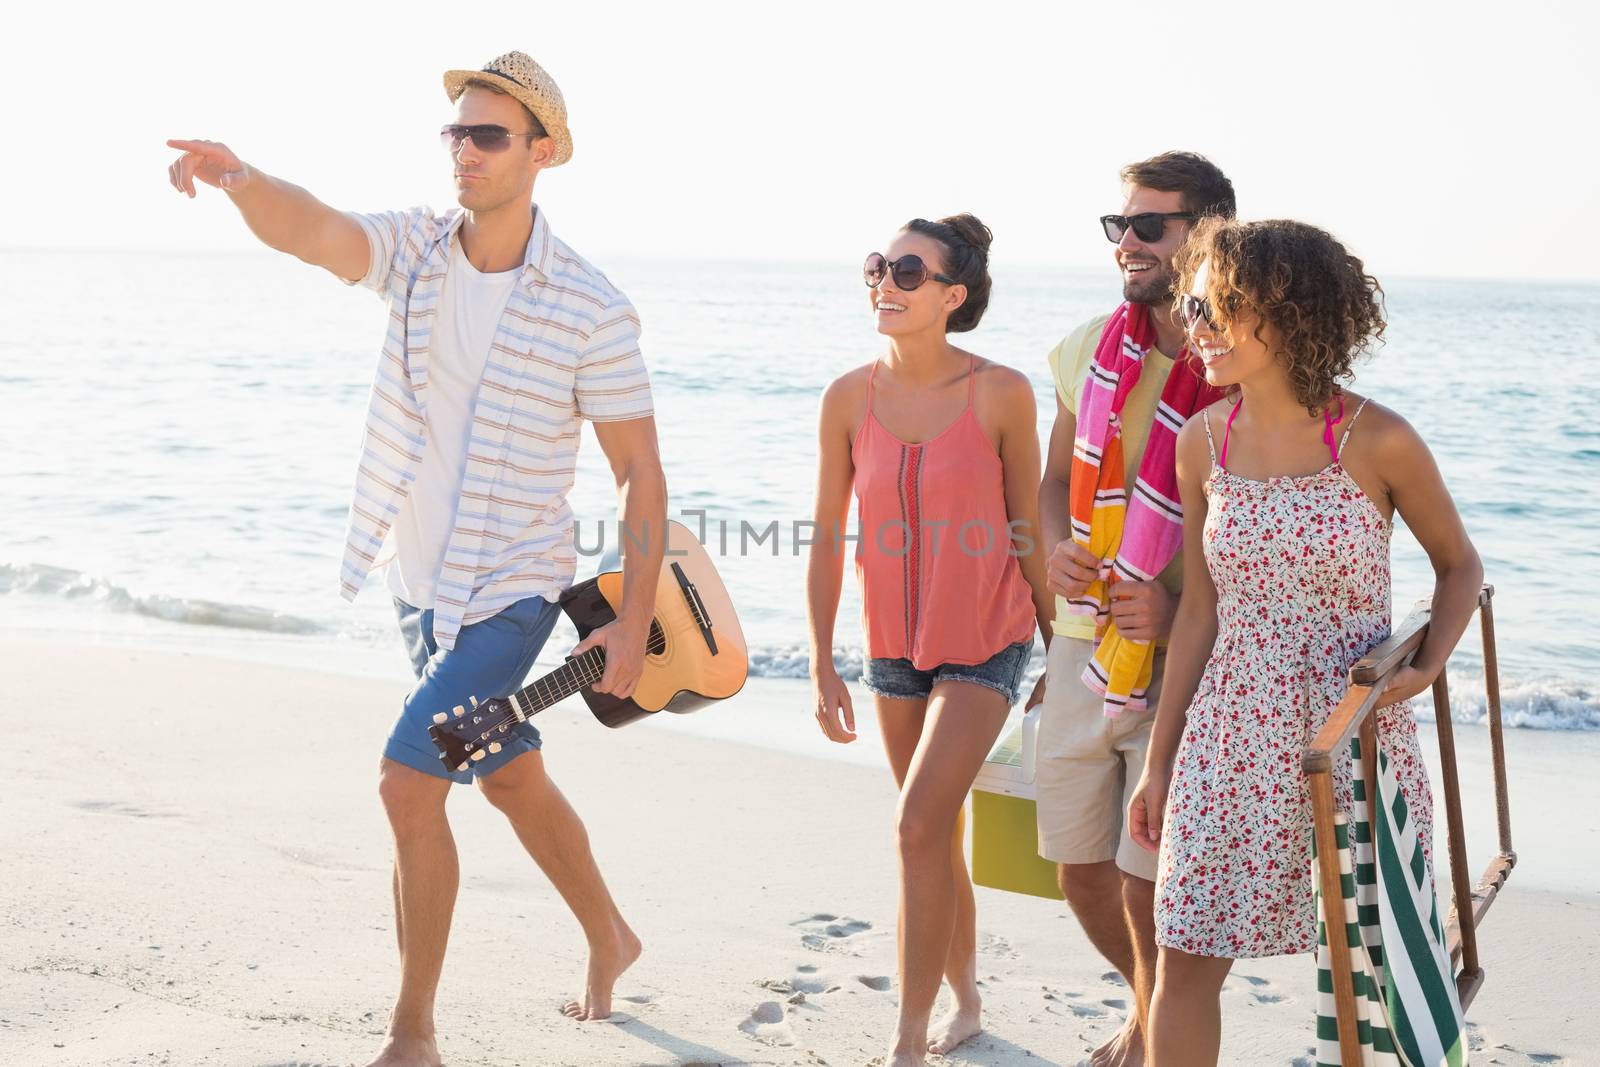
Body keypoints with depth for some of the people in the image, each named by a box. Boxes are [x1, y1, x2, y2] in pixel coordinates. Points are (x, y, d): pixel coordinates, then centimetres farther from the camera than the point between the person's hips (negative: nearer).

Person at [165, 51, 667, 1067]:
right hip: (421, 581, 6)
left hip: (513, 590, -6)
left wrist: (637, 619, -15)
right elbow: (313, 231, -27)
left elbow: (641, 470, -11)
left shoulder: (591, 308, -16)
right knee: (512, 780, 21)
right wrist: (240, 179, -50)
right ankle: (610, 939, 45)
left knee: (410, 780, -16)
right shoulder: (417, 248, -5)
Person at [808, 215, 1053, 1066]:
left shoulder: (1000, 393, -15)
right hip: (895, 643, 4)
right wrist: (822, 668, -1)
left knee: (919, 825, -15)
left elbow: (1030, 529, -5)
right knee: (938, 835, 17)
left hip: (985, 642, -4)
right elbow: (826, 537, 0)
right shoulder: (850, 398, -7)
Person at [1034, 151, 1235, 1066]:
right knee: (1081, 873, 15)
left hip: (1184, 666, -6)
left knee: (1149, 889, -3)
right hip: (1082, 653, 6)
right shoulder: (1095, 348, 5)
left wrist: (1180, 611, -22)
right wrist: (1057, 545, -3)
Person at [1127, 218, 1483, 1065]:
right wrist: (1159, 761, 10)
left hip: (1355, 732, -3)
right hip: (1232, 733, 3)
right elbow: (1199, 609, 8)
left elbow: (1459, 565, 5)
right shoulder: (1204, 443, 0)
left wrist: (1426, 664, -13)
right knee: (1184, 959, 4)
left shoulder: (1376, 441, -11)